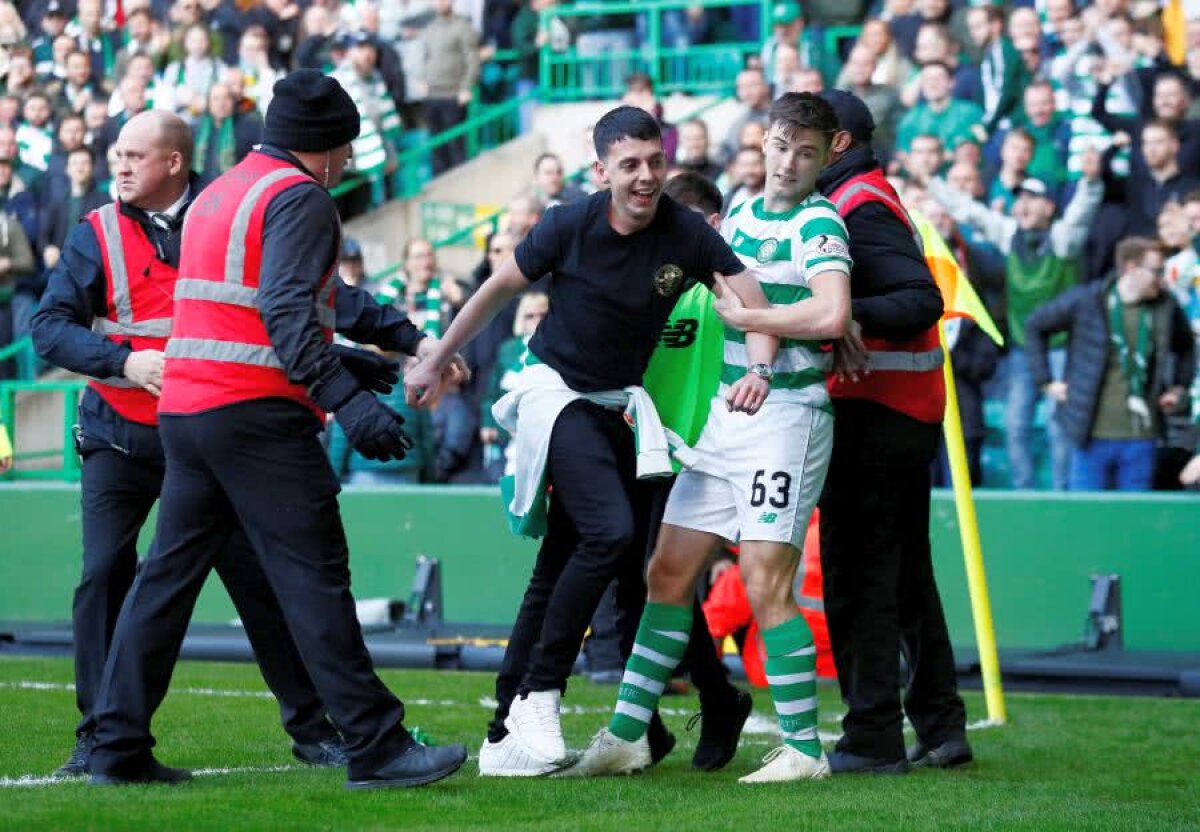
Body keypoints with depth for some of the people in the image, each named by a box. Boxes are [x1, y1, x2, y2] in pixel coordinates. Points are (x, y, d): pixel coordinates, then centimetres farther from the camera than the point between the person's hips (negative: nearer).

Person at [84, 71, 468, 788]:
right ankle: (376, 748, -8)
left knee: (169, 574, 10)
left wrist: (409, 339, 27)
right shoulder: (299, 197, -7)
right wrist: (348, 399, -27)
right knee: (314, 576, -8)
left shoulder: (221, 192, 23)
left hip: (182, 407, 9)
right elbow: (286, 312, -20)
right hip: (257, 413, -9)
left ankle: (119, 748, 10)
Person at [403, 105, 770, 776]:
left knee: (559, 573, 7)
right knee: (611, 531, -25)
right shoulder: (571, 225, -13)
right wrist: (436, 363, 8)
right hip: (556, 395, -4)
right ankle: (538, 696, -16)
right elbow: (500, 289, 0)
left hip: (616, 409, 5)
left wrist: (759, 368, -22)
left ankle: (508, 735, 12)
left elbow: (750, 291, -3)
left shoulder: (685, 233, -8)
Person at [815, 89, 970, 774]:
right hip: (907, 409, 11)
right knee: (906, 571, 15)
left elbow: (923, 300, -22)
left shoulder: (859, 207, -13)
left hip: (876, 409, -11)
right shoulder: (868, 199, 19)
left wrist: (853, 315, -37)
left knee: (857, 573, -8)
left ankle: (872, 737, -8)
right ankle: (941, 728, 18)